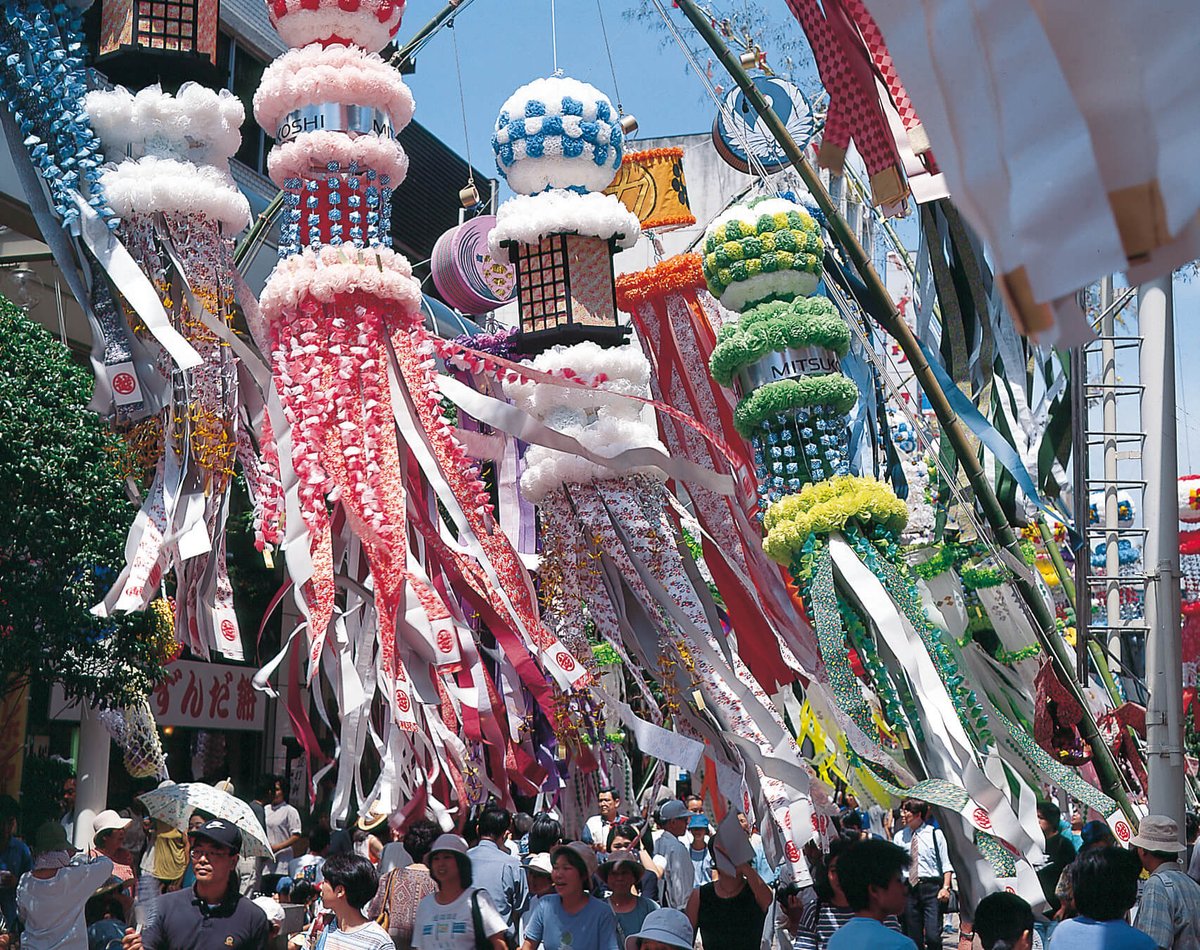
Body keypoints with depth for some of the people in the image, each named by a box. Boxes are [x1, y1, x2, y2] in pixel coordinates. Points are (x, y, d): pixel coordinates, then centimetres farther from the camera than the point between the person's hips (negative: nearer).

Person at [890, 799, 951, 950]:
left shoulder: (935, 834, 3)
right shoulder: (899, 837, 10)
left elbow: (945, 864, 2)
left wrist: (945, 887, -8)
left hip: (931, 887, -3)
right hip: (908, 889, 3)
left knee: (933, 936, -13)